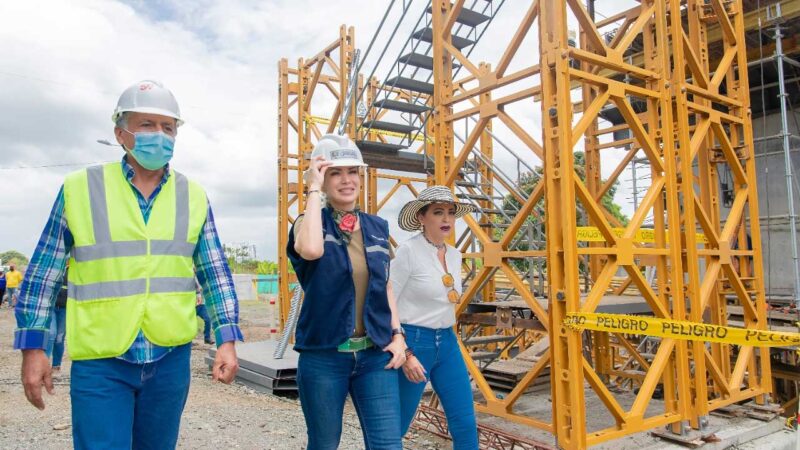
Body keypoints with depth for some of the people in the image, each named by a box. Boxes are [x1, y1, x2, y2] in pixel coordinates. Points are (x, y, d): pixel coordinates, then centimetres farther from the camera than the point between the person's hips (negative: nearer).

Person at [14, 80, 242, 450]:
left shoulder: (194, 196, 3)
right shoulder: (79, 187, -2)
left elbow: (216, 274, 4)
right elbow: (43, 274, 2)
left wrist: (227, 339, -2)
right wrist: (33, 346, 0)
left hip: (171, 359, 3)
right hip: (99, 362, -2)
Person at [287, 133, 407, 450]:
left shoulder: (377, 227, 7)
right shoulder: (311, 222, -4)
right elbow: (311, 249, -30)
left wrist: (397, 334, 4)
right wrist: (314, 190, -19)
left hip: (375, 355, 3)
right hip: (323, 356, -3)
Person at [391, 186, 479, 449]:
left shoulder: (455, 255, 7)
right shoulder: (409, 251, -14)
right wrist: (404, 354, -18)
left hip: (448, 343, 6)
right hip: (413, 341, -6)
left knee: (466, 425, 4)